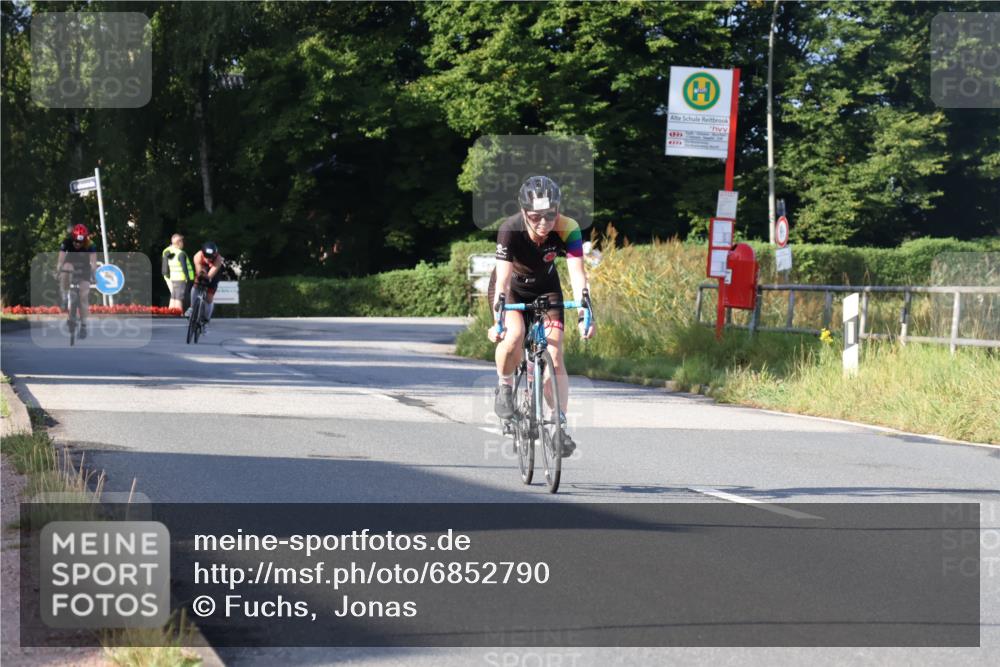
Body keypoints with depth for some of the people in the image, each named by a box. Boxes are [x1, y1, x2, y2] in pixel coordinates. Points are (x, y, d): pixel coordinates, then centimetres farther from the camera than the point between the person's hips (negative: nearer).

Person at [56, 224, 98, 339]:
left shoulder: (90, 246, -27)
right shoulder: (66, 242, -27)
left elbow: (93, 261, -37)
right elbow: (60, 260, -35)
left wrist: (93, 267, -57)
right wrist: (58, 268, -53)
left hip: (84, 269, 0)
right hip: (71, 264, 0)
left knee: (84, 297, -10)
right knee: (65, 270, -38)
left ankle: (83, 325, -1)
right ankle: (64, 298, -24)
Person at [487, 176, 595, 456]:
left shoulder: (568, 230, -30)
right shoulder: (510, 230, -34)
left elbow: (577, 273, -35)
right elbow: (503, 278, -37)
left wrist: (584, 312, -49)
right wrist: (498, 320, -48)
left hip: (545, 288, 2)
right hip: (511, 287, -2)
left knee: (555, 356, -11)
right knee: (513, 335, -30)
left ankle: (560, 425, -6)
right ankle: (505, 386, -3)